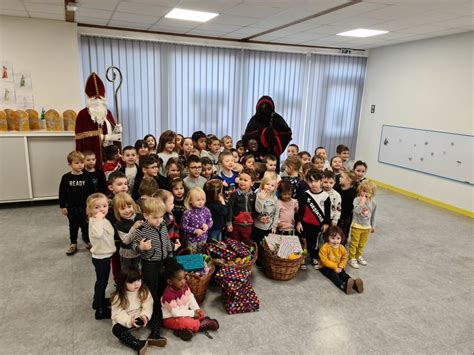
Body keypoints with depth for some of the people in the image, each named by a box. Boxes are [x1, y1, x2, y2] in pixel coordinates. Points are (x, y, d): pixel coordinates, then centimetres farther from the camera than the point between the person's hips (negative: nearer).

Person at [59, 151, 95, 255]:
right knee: (73, 226, 15)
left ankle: (88, 241, 31)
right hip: (71, 207, 1)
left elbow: (92, 192, -5)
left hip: (85, 207, -1)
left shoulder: (87, 177, -9)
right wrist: (62, 206, -2)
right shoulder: (66, 178, -8)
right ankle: (73, 244, 29)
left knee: (86, 225, 13)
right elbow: (62, 193, -2)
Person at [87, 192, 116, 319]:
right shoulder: (95, 222, -25)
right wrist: (98, 219, -40)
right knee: (101, 282, 4)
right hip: (101, 257, -9)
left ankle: (98, 301, 45)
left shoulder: (105, 220, 4)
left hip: (105, 255, 9)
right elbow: (98, 234, -48)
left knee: (101, 281, 25)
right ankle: (101, 310, 18)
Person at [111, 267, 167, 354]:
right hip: (125, 321, -2)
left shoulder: (144, 291, -8)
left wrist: (145, 315, -33)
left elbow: (148, 305, -11)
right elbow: (117, 314, -20)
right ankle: (140, 344, -39)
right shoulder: (118, 297, -16)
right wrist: (129, 321, -38)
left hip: (140, 318, 3)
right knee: (116, 329, -33)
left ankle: (154, 337, -27)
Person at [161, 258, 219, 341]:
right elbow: (175, 312, -26)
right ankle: (202, 324, -11)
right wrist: (192, 313, -23)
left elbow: (191, 298, 4)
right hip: (171, 318, -8)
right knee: (185, 322, -35)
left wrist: (197, 309, -12)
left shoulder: (184, 286, -6)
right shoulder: (169, 295, -28)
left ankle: (182, 330, -20)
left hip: (183, 313, 9)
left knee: (201, 313, -3)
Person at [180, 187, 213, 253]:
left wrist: (207, 226, -17)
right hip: (191, 240, -4)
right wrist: (195, 230, -22)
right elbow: (183, 226, -16)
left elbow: (210, 221, 5)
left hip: (203, 239, 4)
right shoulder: (187, 213, -20)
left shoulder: (206, 210, -7)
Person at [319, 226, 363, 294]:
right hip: (325, 267, -5)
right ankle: (343, 286, -55)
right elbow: (324, 260, -20)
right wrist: (335, 267, -21)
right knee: (333, 275, -29)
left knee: (344, 274, -19)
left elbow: (344, 258, 7)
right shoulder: (325, 247, -20)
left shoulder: (341, 248, -3)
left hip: (338, 267, 5)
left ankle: (354, 284, -42)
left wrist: (340, 267, -11)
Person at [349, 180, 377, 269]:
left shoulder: (373, 203, -5)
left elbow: (372, 215, 8)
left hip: (366, 227, 4)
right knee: (354, 243, 6)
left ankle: (359, 256, 38)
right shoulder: (357, 200, -18)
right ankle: (352, 258, 19)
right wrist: (362, 202, -36)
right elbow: (357, 211, -32)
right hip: (356, 226, -4)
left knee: (362, 244, 18)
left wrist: (373, 226, 16)